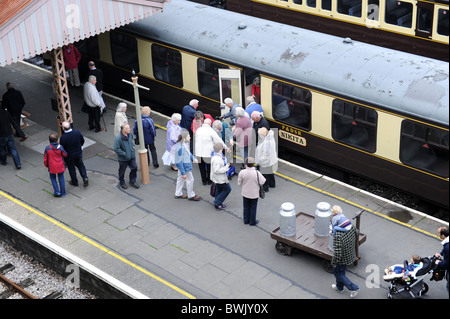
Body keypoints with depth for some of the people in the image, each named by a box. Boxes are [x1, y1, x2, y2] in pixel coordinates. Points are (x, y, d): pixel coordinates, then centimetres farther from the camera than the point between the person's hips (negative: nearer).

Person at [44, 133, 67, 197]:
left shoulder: (47, 148, -17)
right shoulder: (60, 147, -20)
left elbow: (45, 158, -5)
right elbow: (65, 155, -5)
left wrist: (46, 165, 13)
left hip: (52, 167, 0)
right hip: (60, 167, 0)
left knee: (53, 178, 20)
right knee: (61, 179, 16)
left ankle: (57, 192, 15)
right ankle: (62, 193, 25)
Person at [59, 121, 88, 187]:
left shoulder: (62, 138, -29)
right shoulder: (77, 132, -17)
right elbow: (82, 141, -1)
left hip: (69, 156, -3)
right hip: (79, 153, 3)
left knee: (71, 168, 19)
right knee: (81, 165, 25)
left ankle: (74, 182, 34)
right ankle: (85, 178, 14)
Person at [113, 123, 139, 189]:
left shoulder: (130, 134, -8)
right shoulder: (118, 138, -29)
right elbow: (116, 149, -25)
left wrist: (133, 145, 5)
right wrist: (125, 154, -23)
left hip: (132, 156, 6)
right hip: (123, 158, -6)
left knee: (134, 168, 12)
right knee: (122, 171, 14)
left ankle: (132, 181, 34)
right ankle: (122, 183, 37)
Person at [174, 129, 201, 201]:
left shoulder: (185, 143, -5)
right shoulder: (180, 147, -33)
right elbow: (179, 162, -28)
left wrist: (193, 158, 6)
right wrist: (183, 173, -24)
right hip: (184, 166, -9)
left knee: (180, 179, 22)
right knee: (190, 180, 7)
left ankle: (178, 194, 39)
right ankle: (191, 196, 25)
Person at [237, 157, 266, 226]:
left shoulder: (242, 172, -19)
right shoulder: (257, 172, -25)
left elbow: (239, 183, -7)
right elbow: (262, 182, -15)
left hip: (245, 193, 2)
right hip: (254, 194, -2)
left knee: (246, 207, 21)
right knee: (253, 207, 15)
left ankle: (246, 220, 34)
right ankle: (252, 221, 27)